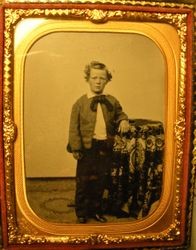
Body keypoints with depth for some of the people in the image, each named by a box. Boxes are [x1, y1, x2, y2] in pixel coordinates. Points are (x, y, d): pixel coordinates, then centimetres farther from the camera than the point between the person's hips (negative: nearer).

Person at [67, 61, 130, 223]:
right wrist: (76, 148, -12)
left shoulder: (112, 101, 2)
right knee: (83, 181, 9)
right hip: (87, 147, -3)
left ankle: (96, 210, 32)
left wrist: (124, 120, -5)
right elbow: (74, 128, -7)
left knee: (100, 181, 15)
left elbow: (120, 114, 19)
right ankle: (82, 213, 24)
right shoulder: (80, 103, -7)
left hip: (105, 147, 3)